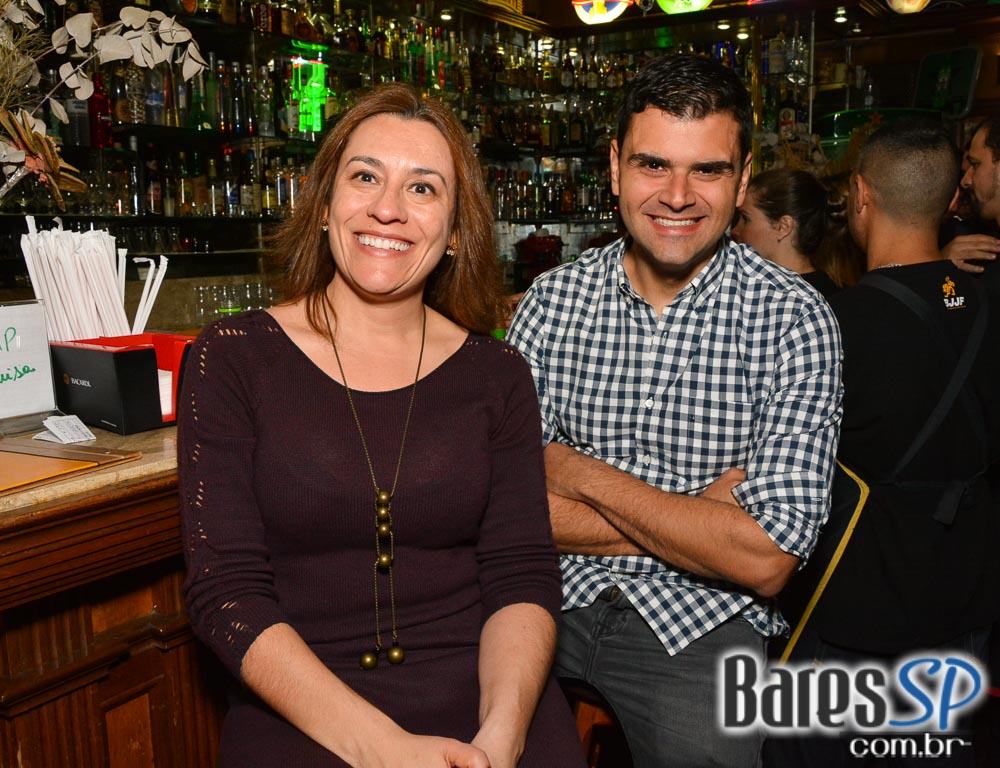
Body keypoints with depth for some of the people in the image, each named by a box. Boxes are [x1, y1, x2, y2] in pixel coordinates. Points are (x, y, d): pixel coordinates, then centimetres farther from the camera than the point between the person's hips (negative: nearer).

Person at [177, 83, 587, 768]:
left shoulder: (497, 376, 5)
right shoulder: (232, 359, -1)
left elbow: (522, 575, 1)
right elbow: (225, 591, -6)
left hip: (477, 686, 2)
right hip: (299, 708, -1)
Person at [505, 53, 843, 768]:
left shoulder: (794, 317, -8)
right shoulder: (553, 298, -1)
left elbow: (766, 563, -15)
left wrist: (583, 474, -11)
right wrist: (701, 519, -14)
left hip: (699, 622, -1)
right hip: (556, 596, 2)